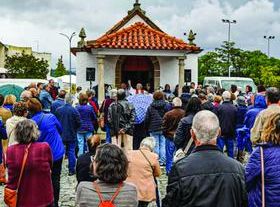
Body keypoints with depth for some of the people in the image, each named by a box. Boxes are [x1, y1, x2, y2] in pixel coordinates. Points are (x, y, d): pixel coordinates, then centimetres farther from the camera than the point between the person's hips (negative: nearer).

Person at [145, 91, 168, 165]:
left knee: (155, 145, 5)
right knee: (163, 145, 6)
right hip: (163, 129, 0)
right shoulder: (166, 106, -2)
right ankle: (162, 161, 7)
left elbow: (147, 119, 1)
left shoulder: (150, 107, -1)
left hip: (154, 129, 0)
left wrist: (147, 128, 13)